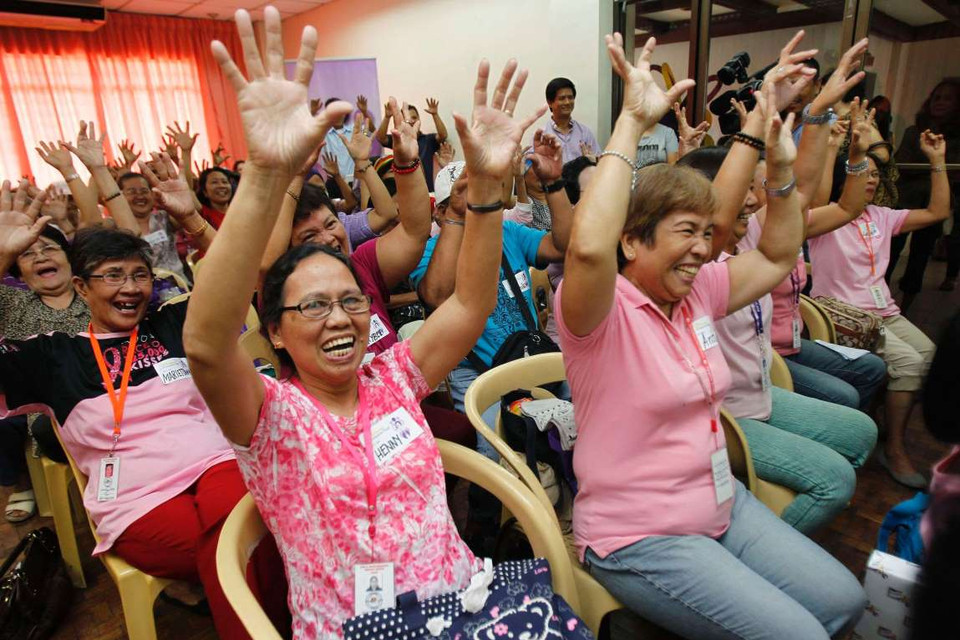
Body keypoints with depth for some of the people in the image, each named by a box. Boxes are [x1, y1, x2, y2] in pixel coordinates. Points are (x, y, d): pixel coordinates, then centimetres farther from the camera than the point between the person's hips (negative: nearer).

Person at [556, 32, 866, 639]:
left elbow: (778, 257, 13)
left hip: (724, 504, 8)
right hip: (639, 538, -7)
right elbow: (589, 247, -42)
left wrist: (781, 165, 1)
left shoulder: (698, 291, 2)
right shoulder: (603, 310, -21)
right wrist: (631, 122, -35)